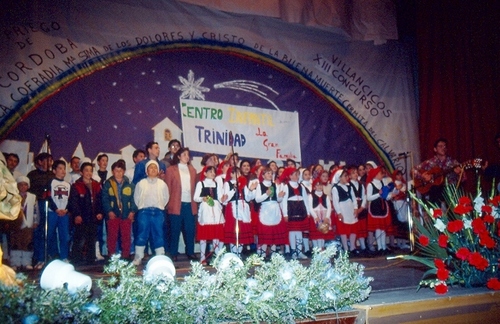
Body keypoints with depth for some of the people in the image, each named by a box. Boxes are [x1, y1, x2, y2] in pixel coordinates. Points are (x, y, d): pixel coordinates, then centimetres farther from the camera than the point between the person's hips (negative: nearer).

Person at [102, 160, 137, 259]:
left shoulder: (129, 184, 8)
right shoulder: (108, 184, 5)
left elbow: (134, 198, 5)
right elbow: (105, 199, -1)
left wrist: (132, 211, -5)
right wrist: (109, 211, -11)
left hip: (126, 215, 1)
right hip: (113, 215, -1)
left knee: (126, 237, 5)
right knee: (112, 237, 4)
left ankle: (125, 257, 14)